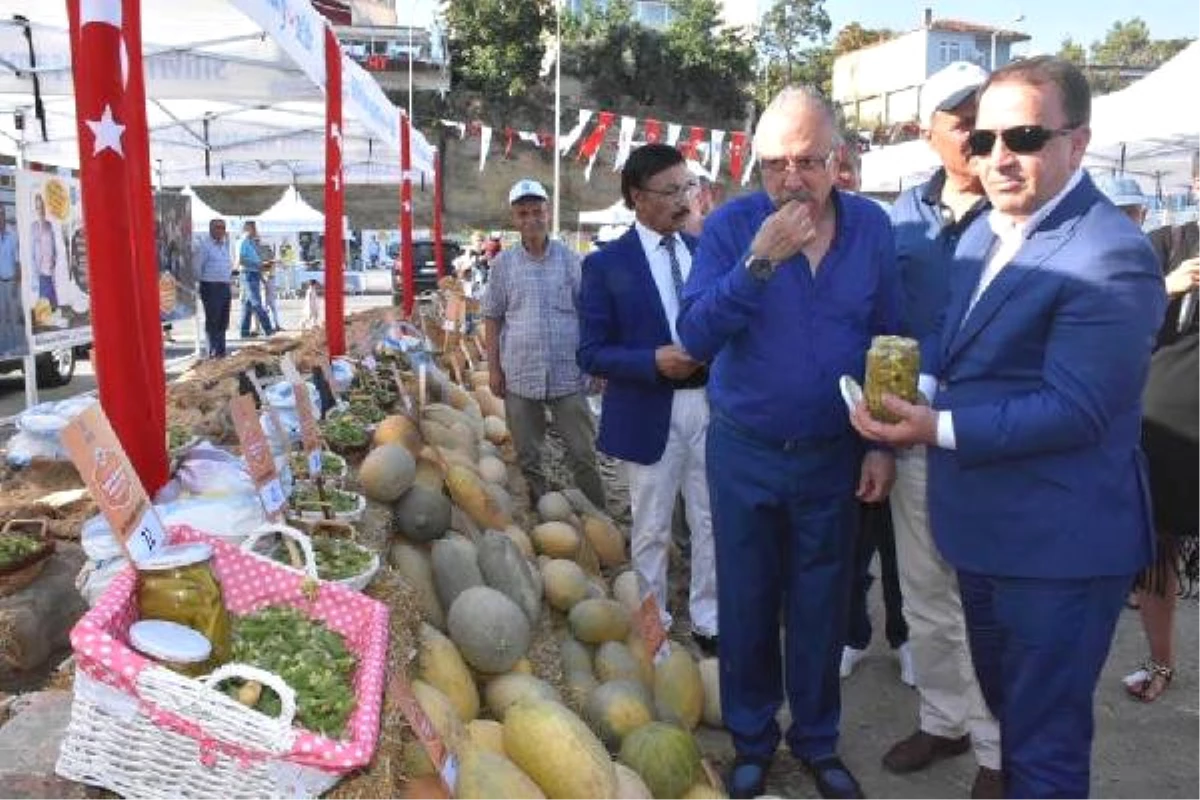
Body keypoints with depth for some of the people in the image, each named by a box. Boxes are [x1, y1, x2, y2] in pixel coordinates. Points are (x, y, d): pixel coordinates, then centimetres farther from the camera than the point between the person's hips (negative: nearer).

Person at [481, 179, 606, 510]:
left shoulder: (570, 259, 0)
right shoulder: (503, 263, 3)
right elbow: (493, 318, 7)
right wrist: (493, 368, 2)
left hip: (568, 374, -1)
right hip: (520, 376, 2)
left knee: (583, 455, 4)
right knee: (527, 458, 12)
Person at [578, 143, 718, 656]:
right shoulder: (606, 264, -5)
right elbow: (591, 354, -7)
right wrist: (654, 361, -21)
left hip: (711, 405, 4)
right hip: (650, 413, -3)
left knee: (713, 521, 13)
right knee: (651, 530, 11)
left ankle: (708, 620, 31)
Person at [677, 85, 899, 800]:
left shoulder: (872, 227, -4)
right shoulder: (731, 226, -10)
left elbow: (889, 341, 2)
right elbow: (696, 338, -19)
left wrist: (883, 443, 1)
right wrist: (759, 261, -29)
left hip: (833, 455, 1)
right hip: (744, 453, -1)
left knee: (821, 605, 15)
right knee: (747, 603, 13)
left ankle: (818, 740, 36)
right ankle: (753, 740, 34)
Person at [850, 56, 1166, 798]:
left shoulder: (1111, 255, -21)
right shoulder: (984, 232, 8)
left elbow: (1073, 409, -26)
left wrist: (940, 428, -28)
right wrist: (920, 386, -5)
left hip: (1060, 541, -9)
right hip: (987, 527, 9)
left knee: (1045, 740, 8)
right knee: (1007, 706, 28)